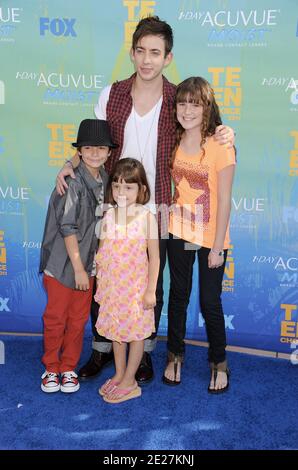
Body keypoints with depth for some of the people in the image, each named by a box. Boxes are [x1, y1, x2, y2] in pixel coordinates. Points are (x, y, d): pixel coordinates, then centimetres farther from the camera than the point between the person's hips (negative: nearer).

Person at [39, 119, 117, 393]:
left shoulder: (105, 181, 5)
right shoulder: (72, 183, -14)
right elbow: (67, 228, -16)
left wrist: (87, 267, 8)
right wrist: (78, 268, -15)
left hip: (89, 264, 6)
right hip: (63, 263, -5)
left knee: (79, 319, 12)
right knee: (56, 318, 7)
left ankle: (69, 367, 28)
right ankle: (51, 367, 25)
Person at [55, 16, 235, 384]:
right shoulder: (111, 94, 0)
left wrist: (223, 136, -15)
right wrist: (70, 165, -11)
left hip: (155, 209, -1)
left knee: (151, 285, 12)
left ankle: (144, 351, 34)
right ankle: (101, 348, 34)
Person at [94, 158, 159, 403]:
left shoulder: (147, 217, -12)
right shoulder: (108, 216, -1)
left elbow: (154, 257, -9)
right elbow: (101, 254, 7)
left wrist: (151, 290, -11)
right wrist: (100, 286, 7)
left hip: (136, 287, -4)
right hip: (112, 287, 4)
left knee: (136, 333, 8)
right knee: (116, 331, 17)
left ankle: (129, 382, 23)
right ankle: (119, 375, 35)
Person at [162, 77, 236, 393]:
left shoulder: (220, 148, -16)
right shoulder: (173, 143, -2)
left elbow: (224, 202, -14)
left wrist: (217, 247, -13)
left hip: (210, 239, -4)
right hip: (178, 234, 4)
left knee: (210, 302, 7)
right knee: (178, 295, 18)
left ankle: (219, 362, 31)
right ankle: (175, 355, 38)